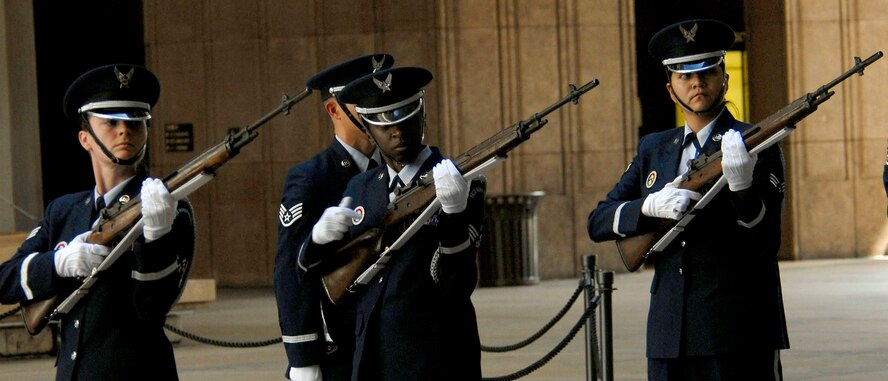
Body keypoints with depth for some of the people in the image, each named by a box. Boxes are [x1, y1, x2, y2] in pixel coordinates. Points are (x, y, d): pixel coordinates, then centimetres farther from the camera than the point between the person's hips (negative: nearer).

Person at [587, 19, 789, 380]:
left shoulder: (756, 145, 0)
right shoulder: (653, 149, 16)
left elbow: (766, 245, -9)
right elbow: (597, 223, 10)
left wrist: (742, 188, -28)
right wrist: (650, 207, -10)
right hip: (670, 336, 4)